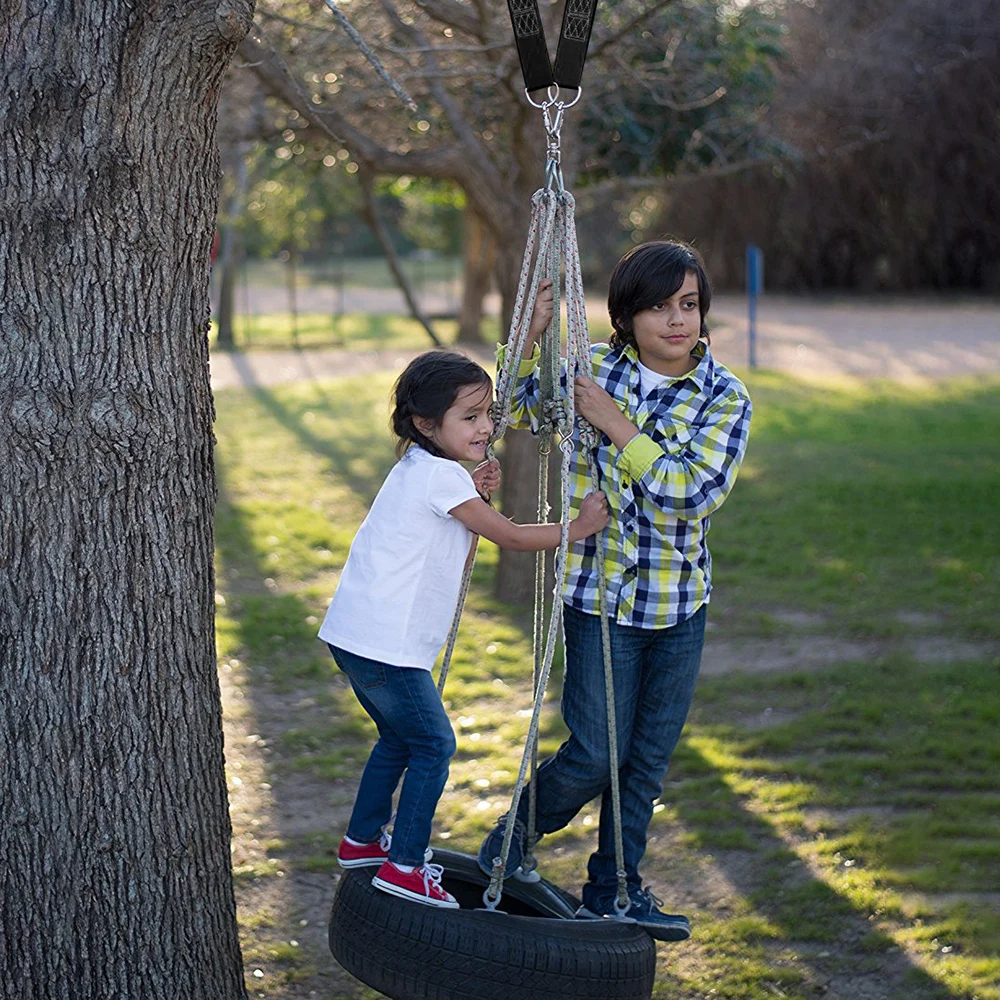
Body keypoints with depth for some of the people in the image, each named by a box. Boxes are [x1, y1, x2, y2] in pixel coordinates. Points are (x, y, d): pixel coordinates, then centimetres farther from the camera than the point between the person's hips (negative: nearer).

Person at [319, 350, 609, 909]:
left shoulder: (420, 470, 15)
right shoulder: (441, 475, -15)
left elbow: (459, 554, 20)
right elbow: (511, 537, -11)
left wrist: (476, 496, 7)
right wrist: (578, 527, -1)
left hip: (358, 633, 10)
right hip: (385, 645, -10)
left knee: (399, 737, 24)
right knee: (433, 745, -1)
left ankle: (363, 841, 34)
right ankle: (404, 865, 2)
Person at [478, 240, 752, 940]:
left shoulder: (725, 397, -5)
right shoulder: (589, 370, -2)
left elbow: (695, 493, -18)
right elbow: (507, 412, 10)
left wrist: (617, 425, -19)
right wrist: (529, 338, -6)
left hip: (681, 605, 2)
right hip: (599, 597, -2)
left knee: (650, 757, 11)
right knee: (596, 753, -4)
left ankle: (613, 888, 27)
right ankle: (512, 843, 21)